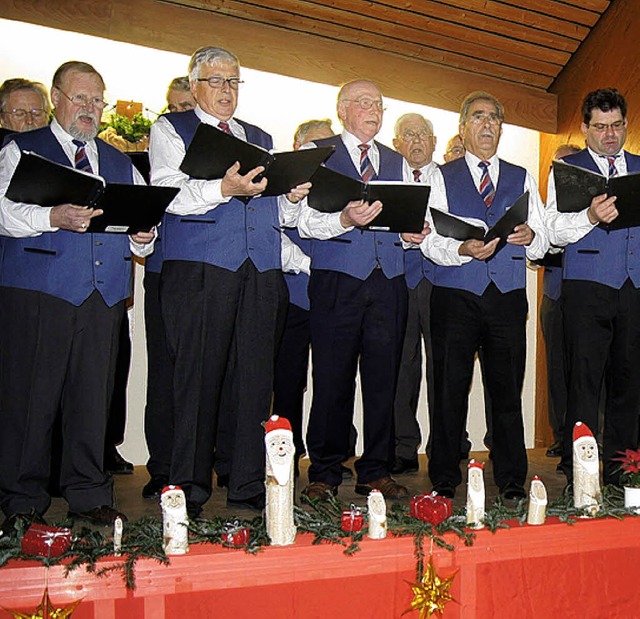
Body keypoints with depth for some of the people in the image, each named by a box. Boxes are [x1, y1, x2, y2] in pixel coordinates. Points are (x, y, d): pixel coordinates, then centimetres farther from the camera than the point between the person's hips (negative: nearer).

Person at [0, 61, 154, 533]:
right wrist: (54, 216, -21)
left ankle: (89, 494, 14)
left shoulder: (120, 163, 24)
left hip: (104, 295, 4)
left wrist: (143, 236, -4)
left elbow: (141, 218, 19)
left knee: (94, 396, 3)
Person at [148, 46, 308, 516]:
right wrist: (222, 189, -20)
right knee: (199, 378, -5)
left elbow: (276, 210, 24)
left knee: (256, 378, 2)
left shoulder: (262, 139, 26)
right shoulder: (170, 130, 12)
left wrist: (293, 198, 2)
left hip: (262, 271, 4)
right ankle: (190, 491, 4)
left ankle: (250, 487, 11)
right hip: (200, 269, -4)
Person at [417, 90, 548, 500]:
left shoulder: (522, 179, 17)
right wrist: (463, 250, -19)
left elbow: (544, 243, 12)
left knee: (507, 389, 2)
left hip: (508, 297, 2)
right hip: (456, 297, -1)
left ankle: (512, 480, 13)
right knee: (450, 389, 0)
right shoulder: (443, 178, 11)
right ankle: (445, 481, 11)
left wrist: (530, 237, -10)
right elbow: (429, 242, 0)